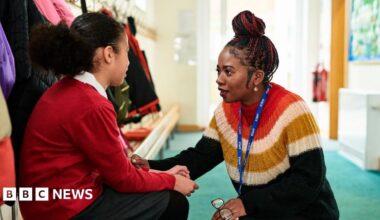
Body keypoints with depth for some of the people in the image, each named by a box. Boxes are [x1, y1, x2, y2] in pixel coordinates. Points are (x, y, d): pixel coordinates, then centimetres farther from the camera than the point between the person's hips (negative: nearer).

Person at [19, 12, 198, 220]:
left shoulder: (67, 90, 6)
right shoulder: (92, 106, -24)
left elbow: (113, 163, 8)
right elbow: (122, 178, -13)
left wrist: (159, 174, 8)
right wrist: (171, 181, 1)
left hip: (59, 197, 9)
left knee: (160, 193, 17)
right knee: (174, 203, 0)